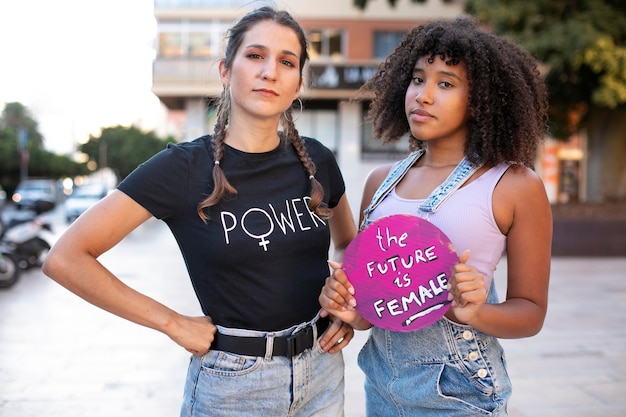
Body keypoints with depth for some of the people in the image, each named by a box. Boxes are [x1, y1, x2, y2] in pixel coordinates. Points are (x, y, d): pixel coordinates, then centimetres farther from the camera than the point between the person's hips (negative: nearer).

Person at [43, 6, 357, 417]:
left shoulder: (316, 161, -3)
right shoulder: (184, 167, -15)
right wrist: (173, 323, -14)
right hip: (233, 383, -4)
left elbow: (349, 243, 17)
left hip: (323, 372, 4)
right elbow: (65, 259, -15)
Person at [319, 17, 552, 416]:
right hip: (381, 383, 4)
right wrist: (351, 310, -10)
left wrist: (475, 313, -23)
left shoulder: (517, 186, -10)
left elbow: (531, 311, -4)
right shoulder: (380, 182, 2)